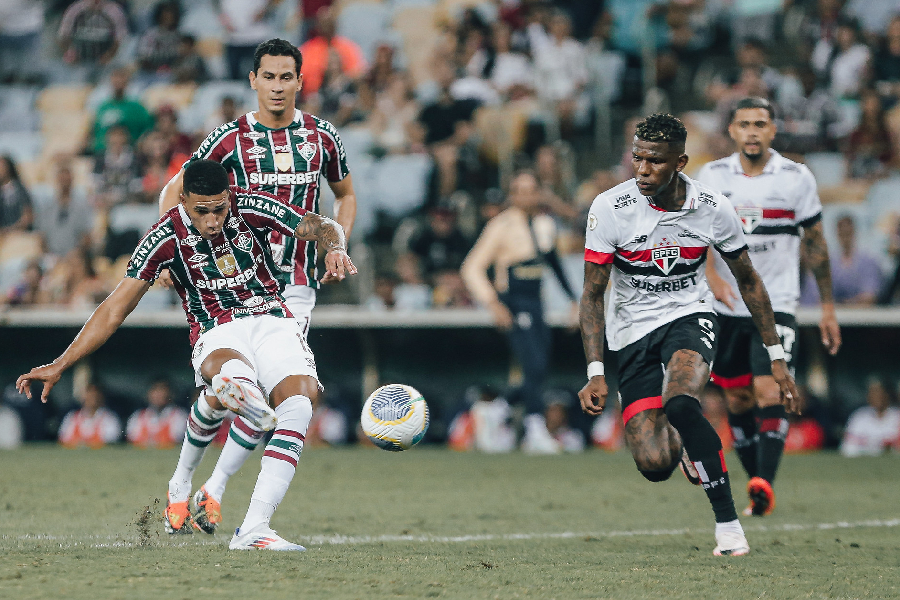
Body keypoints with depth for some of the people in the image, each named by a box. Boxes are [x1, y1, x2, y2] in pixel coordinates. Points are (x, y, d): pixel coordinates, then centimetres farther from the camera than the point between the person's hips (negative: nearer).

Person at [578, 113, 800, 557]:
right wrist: (595, 374, -16)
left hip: (690, 318, 0)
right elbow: (592, 293, -8)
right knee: (655, 465, -15)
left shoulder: (712, 207, -9)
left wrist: (776, 358, 5)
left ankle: (728, 521, -21)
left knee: (679, 403, -35)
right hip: (633, 331, 1)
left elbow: (748, 281, 5)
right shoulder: (610, 208, -14)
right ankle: (683, 443, 26)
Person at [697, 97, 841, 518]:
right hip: (726, 305, 3)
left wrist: (828, 306, 10)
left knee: (770, 391, -19)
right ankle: (757, 485, 18)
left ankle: (765, 483, -27)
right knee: (737, 399, 7)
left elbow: (815, 242, 8)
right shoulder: (712, 176, 3)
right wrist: (711, 274, -22)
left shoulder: (797, 178, 0)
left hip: (777, 304, -3)